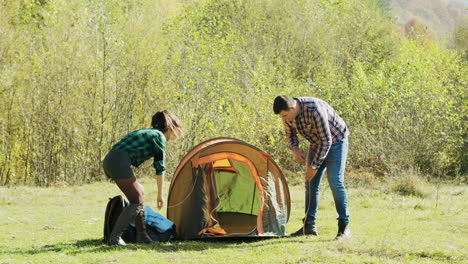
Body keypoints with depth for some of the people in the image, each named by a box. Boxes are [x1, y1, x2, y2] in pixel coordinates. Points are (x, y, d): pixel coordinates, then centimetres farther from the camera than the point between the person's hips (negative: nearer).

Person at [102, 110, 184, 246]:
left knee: (139, 192, 19)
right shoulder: (159, 137, 3)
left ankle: (142, 236, 22)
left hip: (109, 160, 9)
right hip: (119, 163, -9)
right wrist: (160, 194, 7)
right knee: (137, 201, -3)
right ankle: (114, 237, -9)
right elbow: (159, 168, 1)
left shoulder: (146, 132, 29)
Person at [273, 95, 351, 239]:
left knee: (335, 182, -17)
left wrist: (314, 166, -25)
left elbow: (326, 140, -30)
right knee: (311, 183, 3)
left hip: (335, 141, -7)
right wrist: (295, 149, -15)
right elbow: (290, 134, 7)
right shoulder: (288, 114, -13)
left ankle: (344, 226, -13)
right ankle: (309, 226, 8)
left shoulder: (314, 110, -36)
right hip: (316, 144, 7)